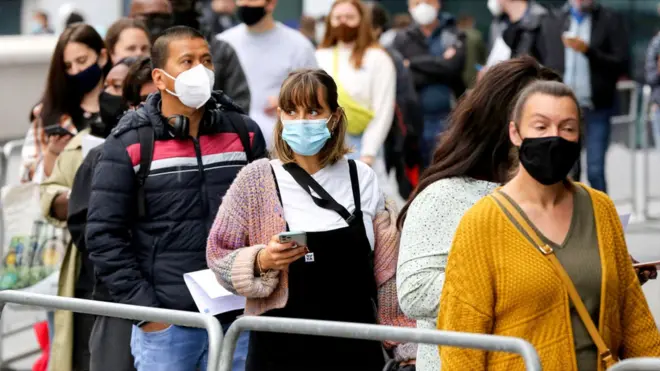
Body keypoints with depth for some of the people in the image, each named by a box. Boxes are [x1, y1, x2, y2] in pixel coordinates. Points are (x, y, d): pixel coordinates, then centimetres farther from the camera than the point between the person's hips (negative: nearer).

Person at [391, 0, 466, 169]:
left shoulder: (454, 36, 6)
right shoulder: (402, 40, 7)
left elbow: (452, 66, -13)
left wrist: (413, 63, -8)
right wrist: (438, 70, -13)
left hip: (447, 121, -1)